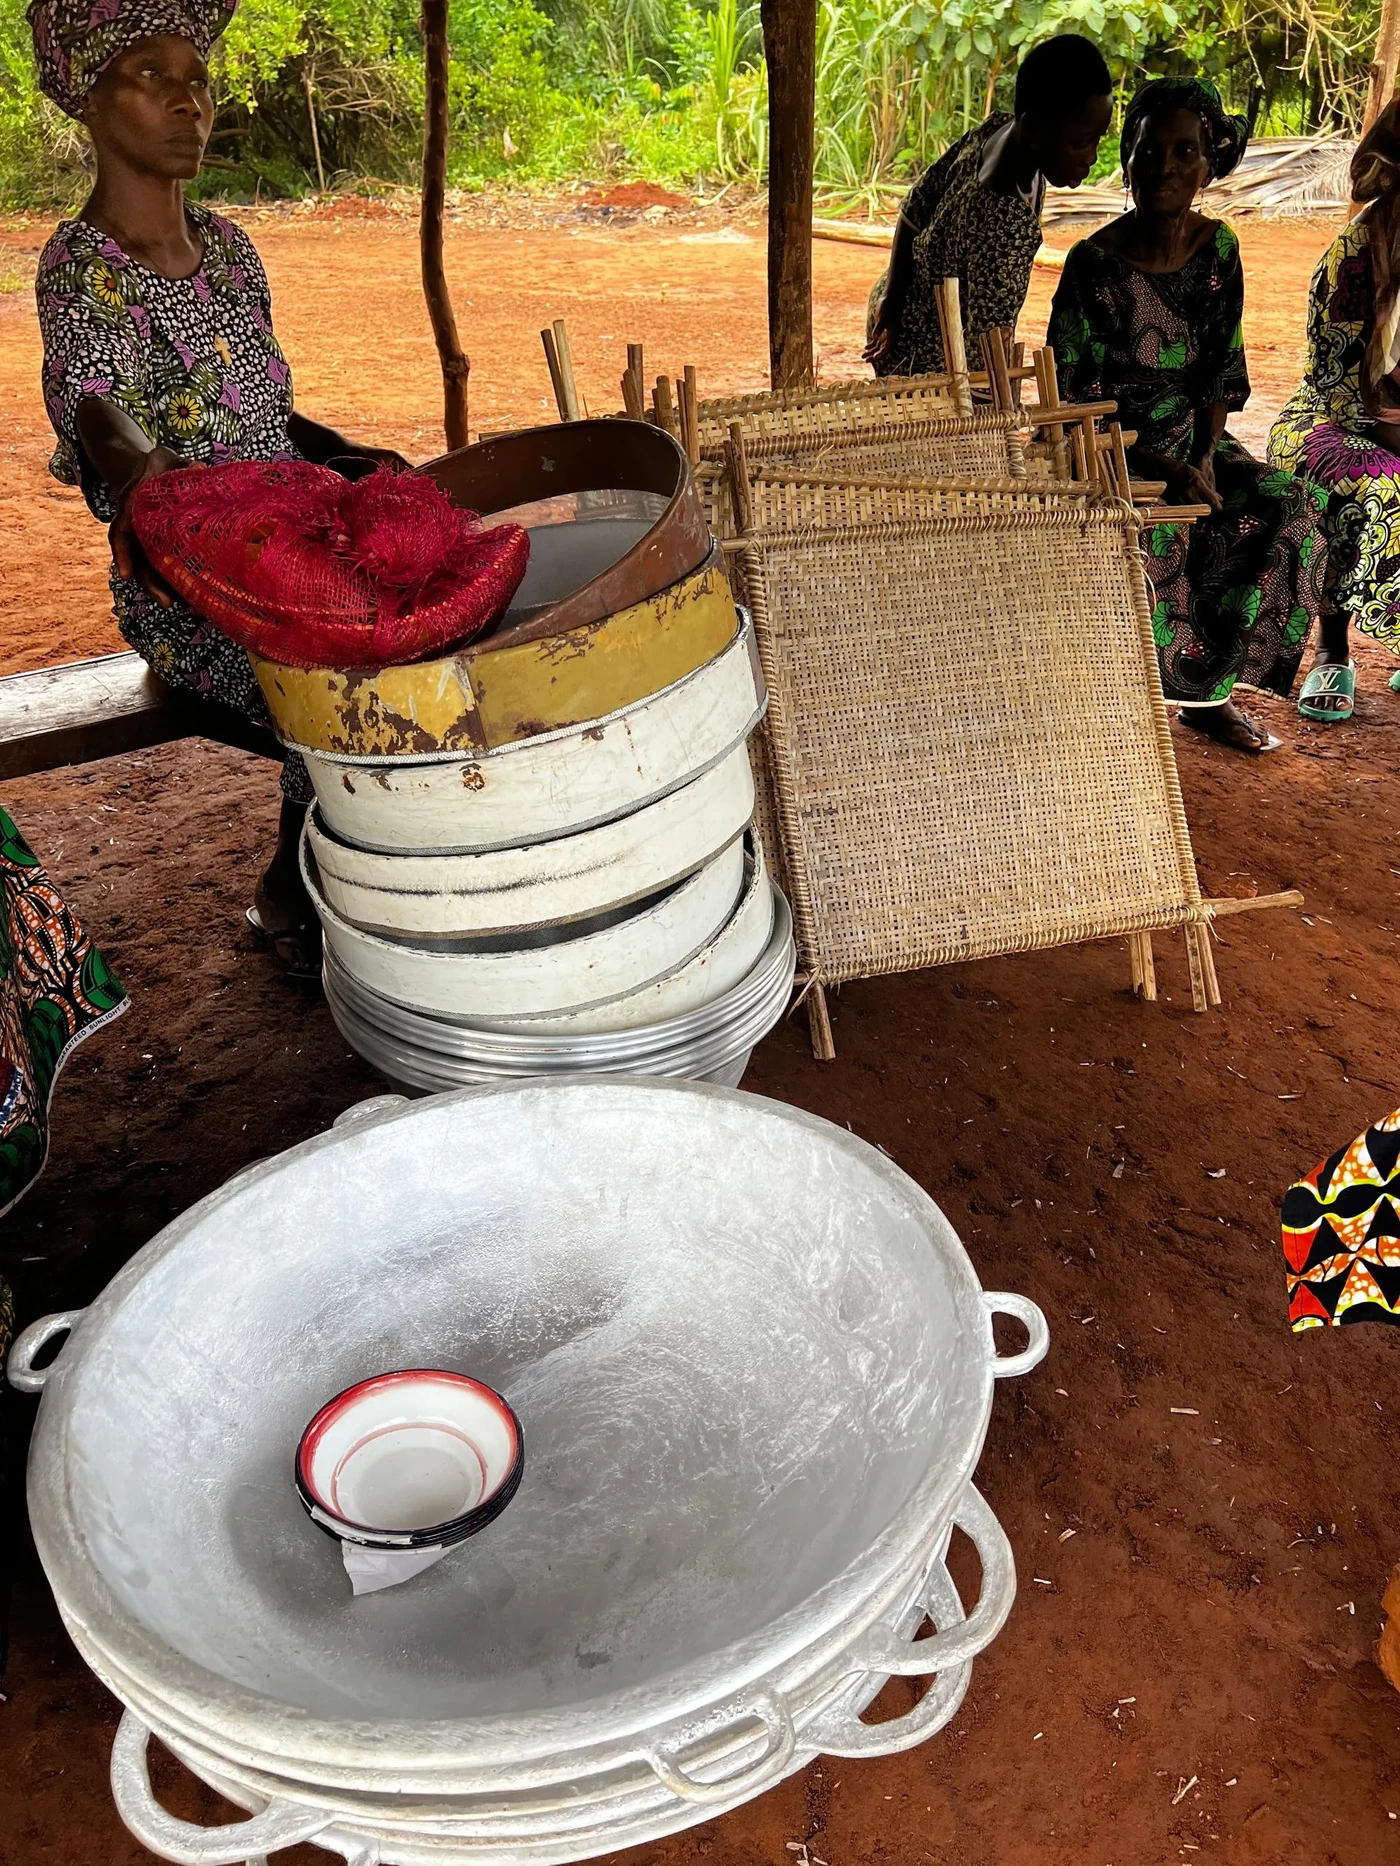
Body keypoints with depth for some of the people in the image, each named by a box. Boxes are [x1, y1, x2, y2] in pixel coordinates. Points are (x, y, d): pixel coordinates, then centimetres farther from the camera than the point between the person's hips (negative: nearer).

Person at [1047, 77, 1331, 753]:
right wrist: (1165, 470, -22)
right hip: (1109, 448, -5)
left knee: (1286, 508, -16)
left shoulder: (1218, 248, 2)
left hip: (1191, 438, 5)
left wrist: (1206, 454, -12)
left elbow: (1222, 368, 6)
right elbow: (1074, 399, -14)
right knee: (1159, 531, -33)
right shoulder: (1093, 262, -13)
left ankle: (1209, 688, -4)